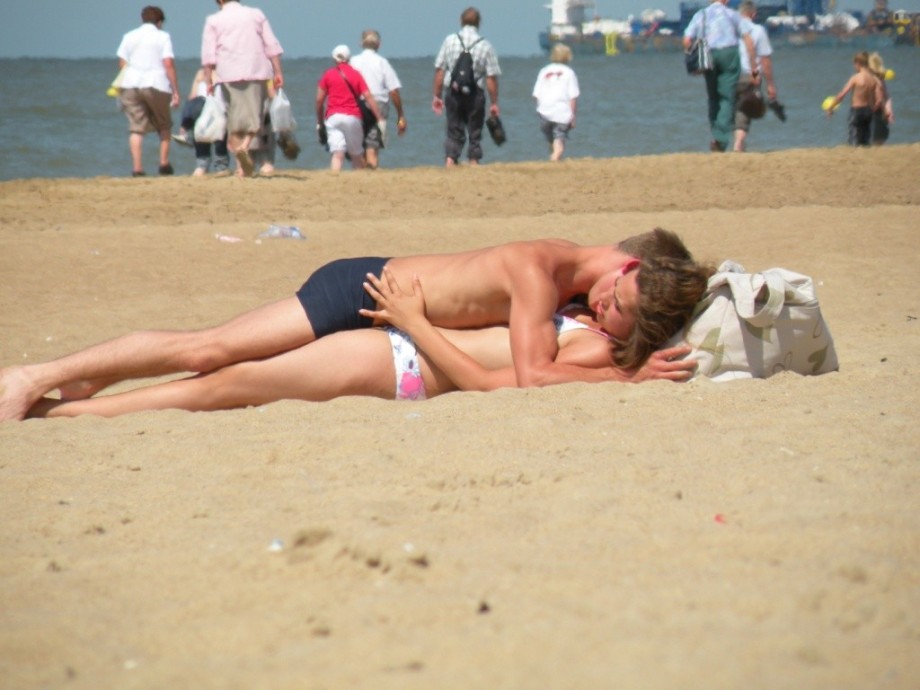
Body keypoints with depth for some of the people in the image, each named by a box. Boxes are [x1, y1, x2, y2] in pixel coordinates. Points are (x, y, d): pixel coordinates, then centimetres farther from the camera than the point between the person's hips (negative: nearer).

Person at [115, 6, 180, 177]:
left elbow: (122, 63, 9)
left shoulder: (129, 37, 13)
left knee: (136, 128, 0)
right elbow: (169, 64, -6)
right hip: (156, 85, -2)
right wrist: (176, 91, -5)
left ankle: (137, 169, -11)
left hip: (131, 85, 2)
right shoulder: (163, 37, 2)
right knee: (164, 126, 17)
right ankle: (164, 163, 9)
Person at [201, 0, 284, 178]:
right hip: (256, 72, 0)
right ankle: (245, 145, -28)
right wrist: (278, 72, 9)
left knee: (234, 116, 5)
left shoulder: (213, 21, 9)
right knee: (253, 112, 2)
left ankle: (242, 166, 0)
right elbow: (272, 46, 9)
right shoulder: (256, 14, 13)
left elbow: (208, 55, 2)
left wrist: (209, 79, 5)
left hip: (228, 74, 0)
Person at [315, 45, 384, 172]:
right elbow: (368, 97, 0)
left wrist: (320, 121, 15)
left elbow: (319, 100, 4)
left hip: (333, 117, 0)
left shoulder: (328, 74, 7)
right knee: (356, 154, 11)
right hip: (353, 117, 0)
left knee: (337, 154, -10)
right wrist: (380, 118, -1)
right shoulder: (356, 74, 7)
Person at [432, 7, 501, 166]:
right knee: (475, 132, 10)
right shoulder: (485, 46, -4)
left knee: (454, 131, 8)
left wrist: (436, 95, 7)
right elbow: (491, 77, -5)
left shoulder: (449, 41, 1)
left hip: (452, 92, 1)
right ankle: (474, 162, 10)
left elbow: (439, 70, 0)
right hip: (475, 94, -1)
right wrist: (494, 103, 1)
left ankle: (450, 161, -5)